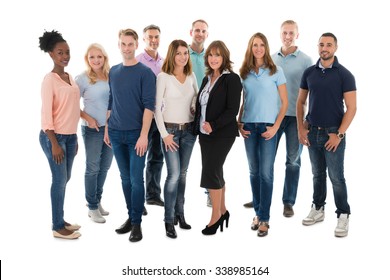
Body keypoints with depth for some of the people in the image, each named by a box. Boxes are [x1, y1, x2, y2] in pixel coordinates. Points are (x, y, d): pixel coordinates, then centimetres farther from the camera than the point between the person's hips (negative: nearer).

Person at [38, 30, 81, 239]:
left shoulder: (69, 77, 10)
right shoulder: (50, 79, -14)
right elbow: (46, 114, -16)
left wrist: (74, 138, 15)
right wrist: (54, 143, -19)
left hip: (70, 135, 8)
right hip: (54, 136, -8)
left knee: (65, 179, 13)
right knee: (60, 180, -2)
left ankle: (60, 221, 26)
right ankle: (57, 227, 9)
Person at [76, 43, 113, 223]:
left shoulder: (111, 76, 2)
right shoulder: (83, 78, -9)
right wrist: (87, 118, -14)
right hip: (92, 129, -4)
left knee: (104, 167, 14)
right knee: (93, 168, 5)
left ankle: (97, 201, 32)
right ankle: (92, 207, 18)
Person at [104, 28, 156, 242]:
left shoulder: (145, 72, -6)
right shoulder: (113, 71, 10)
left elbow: (149, 105, -11)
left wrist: (144, 135, -18)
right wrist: (107, 128, 13)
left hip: (136, 134, -5)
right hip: (116, 134, 5)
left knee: (136, 179, -2)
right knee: (125, 179, 11)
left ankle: (137, 223, 6)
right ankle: (131, 217, 22)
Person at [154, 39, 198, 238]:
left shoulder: (191, 76, 7)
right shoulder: (163, 77, -8)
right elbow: (156, 107, -9)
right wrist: (164, 134, -12)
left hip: (189, 129, 5)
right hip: (171, 129, -5)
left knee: (183, 173, 10)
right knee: (174, 174, -10)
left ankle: (179, 214, 21)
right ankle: (169, 220, -1)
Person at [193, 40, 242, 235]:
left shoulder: (232, 79, -8)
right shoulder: (207, 78, 13)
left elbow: (233, 109, -15)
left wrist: (213, 125, -21)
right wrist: (198, 127, 7)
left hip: (222, 133, -7)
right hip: (204, 133, 7)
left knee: (211, 173, -10)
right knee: (216, 173, 11)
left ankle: (216, 216, 3)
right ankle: (222, 211, 24)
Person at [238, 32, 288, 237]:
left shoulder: (275, 72, 0)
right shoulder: (244, 73, 9)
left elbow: (284, 102, -1)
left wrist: (276, 126, -10)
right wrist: (239, 123, 4)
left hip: (268, 126, -3)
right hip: (249, 126, 3)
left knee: (266, 173, -5)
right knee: (254, 171, 9)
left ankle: (264, 218, 2)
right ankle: (258, 212, 21)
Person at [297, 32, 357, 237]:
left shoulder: (344, 74, -6)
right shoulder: (309, 72, 5)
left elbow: (351, 108, -9)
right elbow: (300, 102, 12)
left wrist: (339, 134, -14)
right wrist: (301, 128, 3)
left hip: (333, 133, -4)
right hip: (312, 132, 4)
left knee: (336, 177, 0)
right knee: (318, 174, 15)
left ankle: (343, 215, 11)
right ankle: (317, 209, 28)